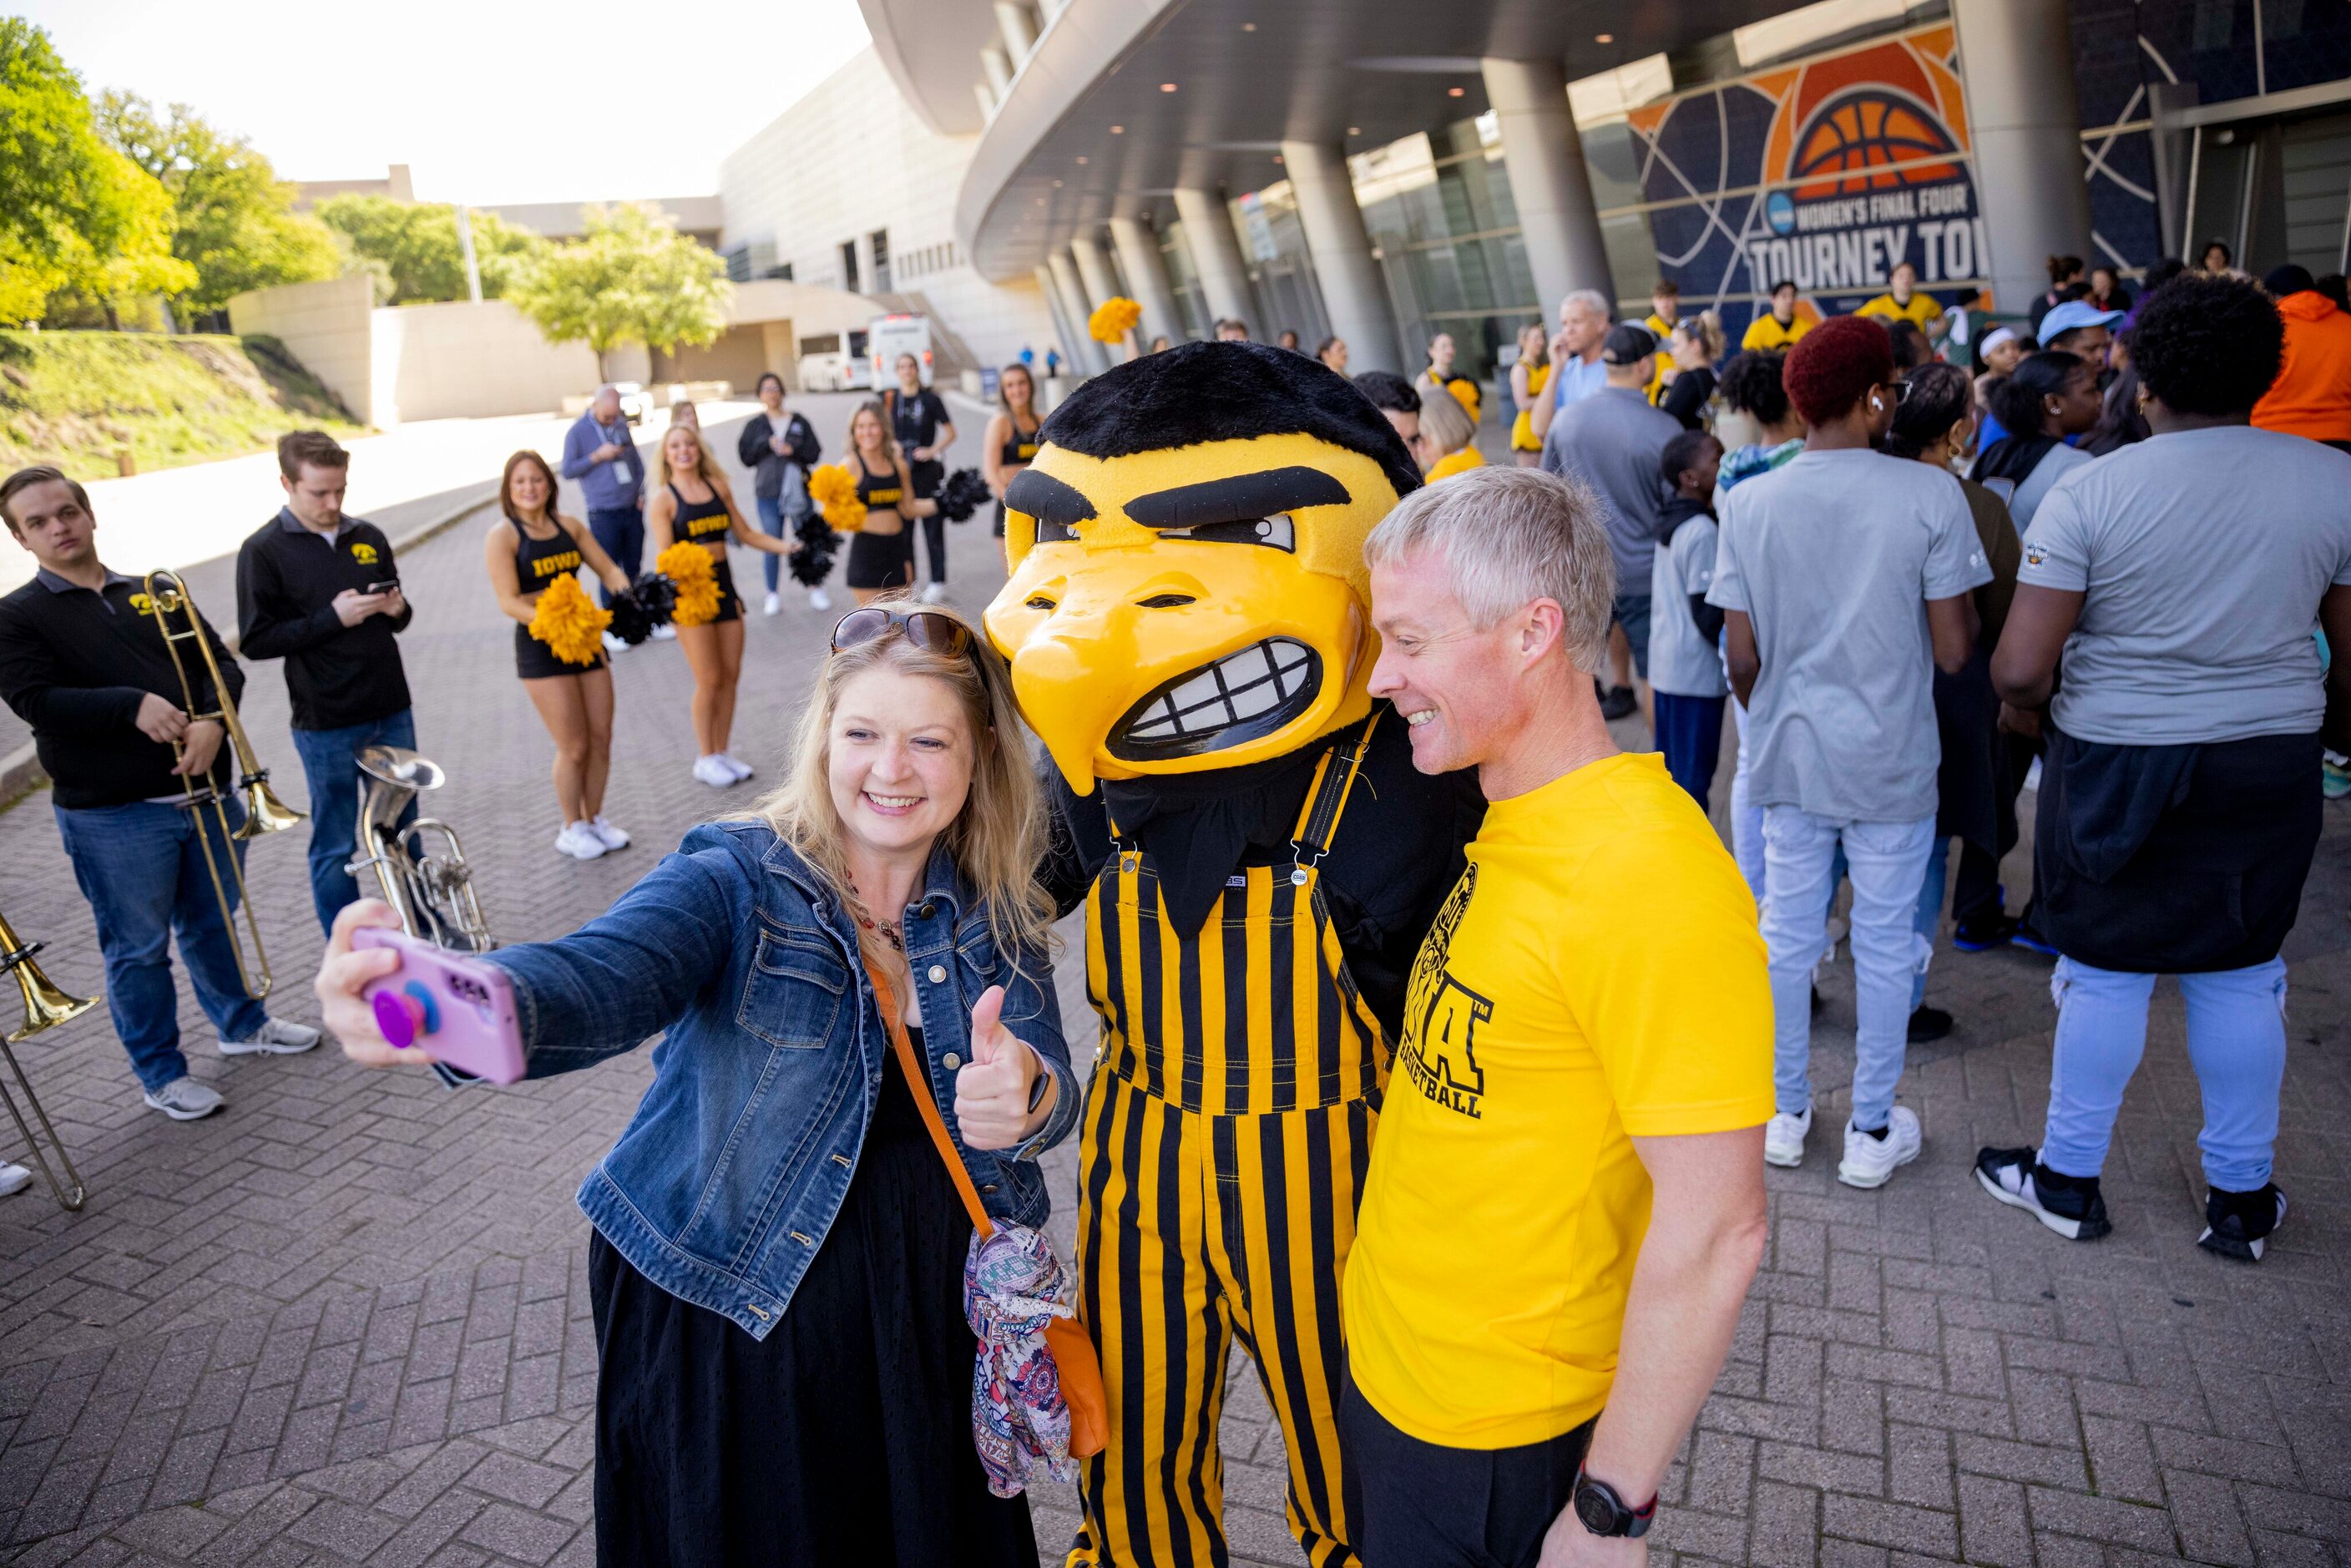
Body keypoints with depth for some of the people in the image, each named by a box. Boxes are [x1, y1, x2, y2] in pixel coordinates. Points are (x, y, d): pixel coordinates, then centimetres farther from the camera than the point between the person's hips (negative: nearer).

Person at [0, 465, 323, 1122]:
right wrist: (133, 705, -26)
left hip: (206, 793, 4)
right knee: (138, 948, 6)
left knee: (213, 924, 20)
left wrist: (212, 722, -14)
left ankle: (242, 1024, 39)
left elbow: (222, 662, 5)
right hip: (111, 816, -4)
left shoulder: (155, 595, 11)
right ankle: (160, 1075, 19)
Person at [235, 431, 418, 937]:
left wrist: (397, 609, -5)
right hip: (325, 724, -4)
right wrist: (332, 618, -19)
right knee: (335, 849, 7)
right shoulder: (263, 551, -7)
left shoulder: (368, 536, 8)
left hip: (392, 713, 5)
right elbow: (254, 640, -10)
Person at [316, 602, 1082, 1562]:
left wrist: (1027, 1099, -36)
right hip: (728, 1316, -3)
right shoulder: (736, 882, -17)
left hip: (932, 1304, 3)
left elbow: (1053, 1084, -10)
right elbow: (600, 978, -35)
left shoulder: (994, 911, -4)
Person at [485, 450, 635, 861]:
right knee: (574, 747, -3)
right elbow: (509, 601, -16)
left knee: (601, 739, 9)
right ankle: (572, 829, 16)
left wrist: (625, 594, -14)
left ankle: (594, 819, 27)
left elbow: (606, 568, 8)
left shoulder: (569, 526, 9)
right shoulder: (502, 536, -8)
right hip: (541, 646, -5)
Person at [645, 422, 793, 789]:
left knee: (731, 675, 7)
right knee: (709, 680, -4)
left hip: (723, 583, 5)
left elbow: (745, 533, 13)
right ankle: (706, 759, 11)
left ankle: (723, 752, 21)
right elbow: (664, 555, -11)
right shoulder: (663, 499, -5)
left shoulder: (719, 487, 8)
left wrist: (787, 547, 2)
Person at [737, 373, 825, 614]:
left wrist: (793, 451, -14)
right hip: (767, 493, 0)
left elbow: (814, 452, 2)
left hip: (798, 489, 0)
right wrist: (767, 444, -11)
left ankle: (817, 590, 13)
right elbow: (745, 457, 0)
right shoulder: (754, 425, 7)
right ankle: (773, 596, 11)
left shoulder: (798, 421, 7)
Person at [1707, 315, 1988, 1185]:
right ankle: (1872, 1132, 23)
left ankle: (1785, 1114, 28)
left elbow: (1742, 659, -1)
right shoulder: (1931, 495, -13)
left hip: (1790, 755, 3)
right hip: (1892, 760, -2)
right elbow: (1953, 650, -11)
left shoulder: (1748, 502, -5)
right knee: (1885, 942, 11)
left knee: (1788, 932, 14)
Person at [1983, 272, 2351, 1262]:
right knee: (2242, 975, 16)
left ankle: (2069, 1181, 26)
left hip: (2115, 761, -3)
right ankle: (2242, 1198, 30)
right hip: (2272, 764, 3)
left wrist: (2042, 706, 4)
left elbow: (2018, 670, -18)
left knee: (2103, 972, 10)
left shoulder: (2091, 493, -14)